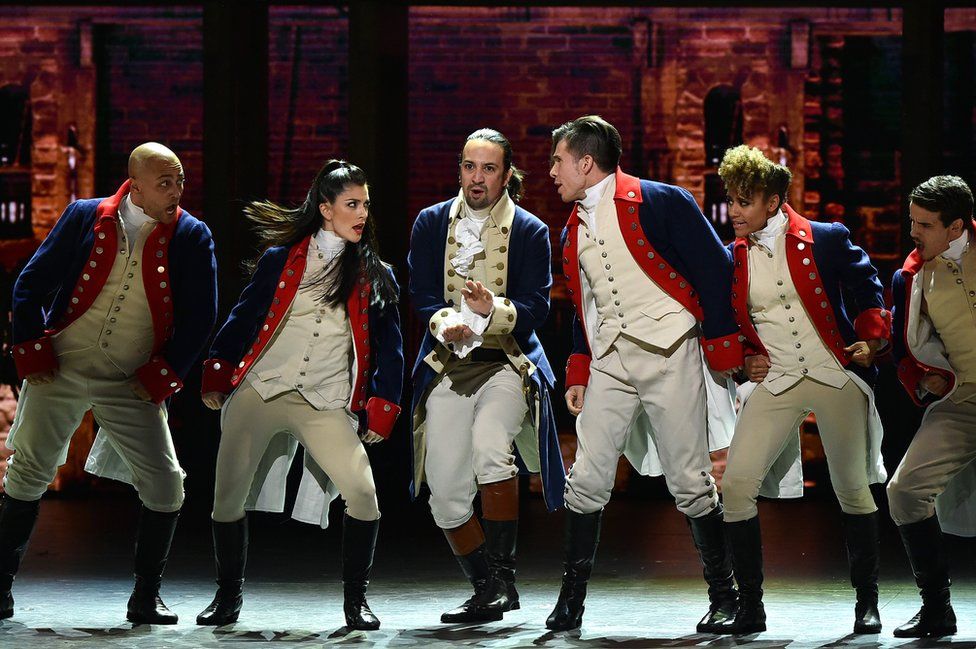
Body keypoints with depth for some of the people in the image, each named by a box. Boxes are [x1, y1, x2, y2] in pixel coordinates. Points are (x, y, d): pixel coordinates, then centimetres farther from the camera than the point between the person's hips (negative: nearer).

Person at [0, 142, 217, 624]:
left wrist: (164, 372, -4)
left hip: (132, 385, 0)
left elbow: (200, 314, 3)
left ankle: (145, 599, 7)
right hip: (61, 368, 0)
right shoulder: (85, 217, 1)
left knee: (165, 486, -7)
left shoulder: (191, 237, 1)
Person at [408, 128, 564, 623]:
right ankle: (487, 590, 18)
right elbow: (421, 296, 3)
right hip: (447, 368, 3)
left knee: (490, 446, -31)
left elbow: (535, 308, -5)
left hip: (507, 363, -3)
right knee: (445, 496, -2)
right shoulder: (432, 223, 8)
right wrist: (445, 324, -19)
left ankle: (501, 574, -21)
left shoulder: (530, 231, 2)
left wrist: (493, 309, -25)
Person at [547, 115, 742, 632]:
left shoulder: (659, 203, -7)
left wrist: (723, 350, -10)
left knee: (690, 481, -3)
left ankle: (724, 597, 9)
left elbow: (713, 272, -8)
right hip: (610, 363, 6)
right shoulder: (574, 230, 15)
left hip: (668, 355, -6)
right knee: (586, 479, -1)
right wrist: (578, 374, 16)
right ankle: (571, 601, 5)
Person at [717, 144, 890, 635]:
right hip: (774, 384, 2)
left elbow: (868, 293, 4)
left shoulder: (826, 240, -1)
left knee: (852, 489, 1)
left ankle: (867, 602, 17)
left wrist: (870, 340, -12)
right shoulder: (732, 259, 8)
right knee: (736, 485, -12)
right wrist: (744, 360, 2)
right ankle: (750, 607, -3)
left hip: (836, 377, -2)